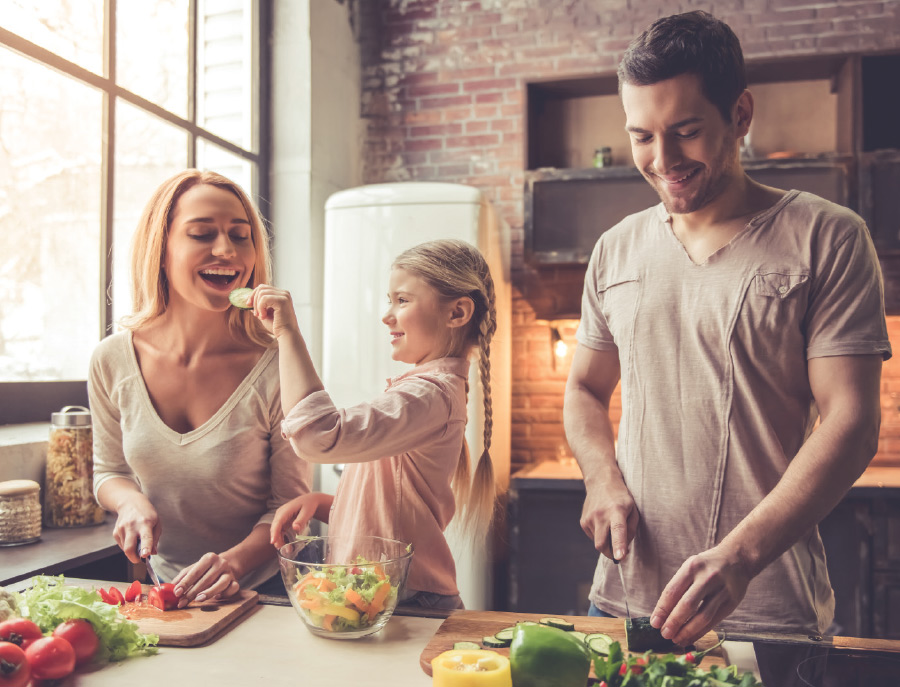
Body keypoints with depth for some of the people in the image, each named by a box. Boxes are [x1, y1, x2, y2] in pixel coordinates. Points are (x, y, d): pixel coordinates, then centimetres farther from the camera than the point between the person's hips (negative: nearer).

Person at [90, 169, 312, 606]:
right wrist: (131, 500, -9)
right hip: (164, 587, 3)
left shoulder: (277, 367, -16)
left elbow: (289, 503, -7)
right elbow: (109, 471, 11)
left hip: (262, 588, -2)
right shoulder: (112, 361, -5)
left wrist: (235, 561, -23)